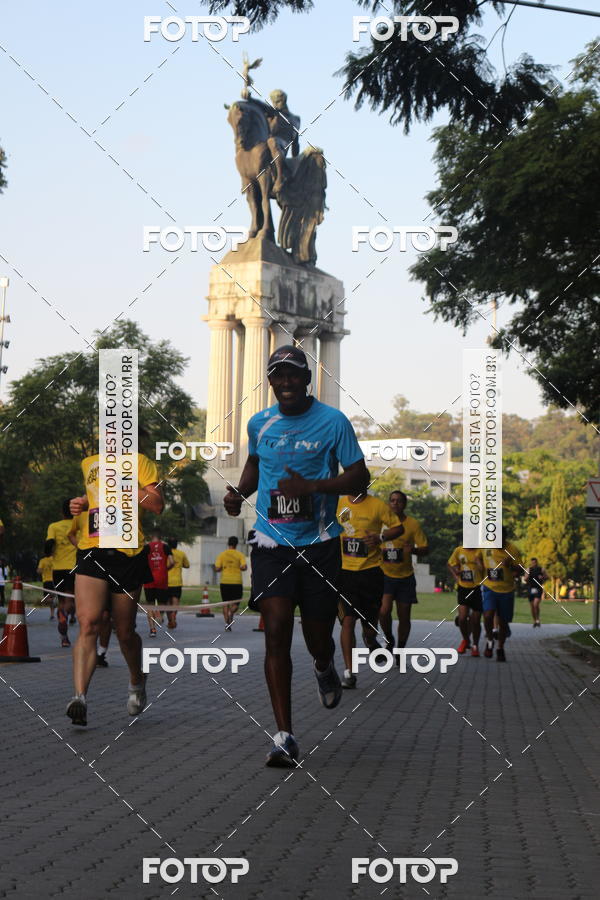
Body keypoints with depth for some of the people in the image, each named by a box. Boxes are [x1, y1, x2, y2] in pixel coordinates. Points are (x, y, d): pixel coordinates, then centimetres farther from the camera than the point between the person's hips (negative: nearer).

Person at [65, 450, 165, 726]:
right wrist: (83, 502, 16)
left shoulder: (139, 462, 3)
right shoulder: (88, 463, 18)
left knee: (125, 633, 9)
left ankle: (137, 681, 38)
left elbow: (158, 505, -8)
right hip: (92, 553, 2)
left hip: (128, 554, -2)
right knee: (88, 624, -18)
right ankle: (80, 697, -27)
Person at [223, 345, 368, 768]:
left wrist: (310, 487, -17)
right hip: (271, 543, 2)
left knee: (318, 638, 6)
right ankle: (285, 736, -10)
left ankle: (325, 669, 47)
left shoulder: (333, 421, -4)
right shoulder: (259, 423, 8)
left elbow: (359, 478, -4)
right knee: (276, 633, -12)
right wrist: (239, 492, 8)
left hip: (319, 543, -2)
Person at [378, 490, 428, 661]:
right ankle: (389, 640, 10)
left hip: (405, 576, 0)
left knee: (404, 617, 4)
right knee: (384, 611, -17)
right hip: (385, 575, 0)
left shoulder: (413, 524, -2)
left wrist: (413, 550, -24)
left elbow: (425, 549, -3)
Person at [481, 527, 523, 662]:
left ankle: (500, 649, 29)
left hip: (506, 590, 0)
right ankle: (490, 641, 5)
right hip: (489, 587, 0)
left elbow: (519, 571, -10)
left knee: (503, 622, 7)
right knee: (488, 615, -21)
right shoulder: (485, 546, -5)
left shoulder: (513, 550, -12)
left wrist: (511, 566, -28)